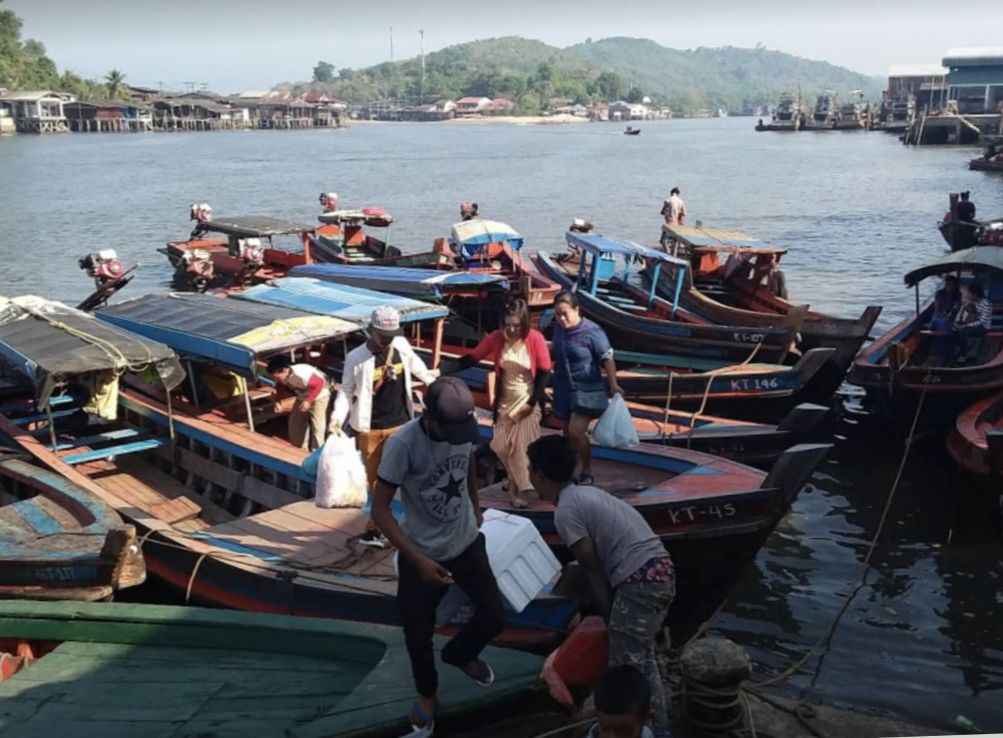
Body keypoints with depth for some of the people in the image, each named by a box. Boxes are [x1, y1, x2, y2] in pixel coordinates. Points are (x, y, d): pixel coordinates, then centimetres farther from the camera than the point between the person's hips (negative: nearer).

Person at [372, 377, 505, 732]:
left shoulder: (464, 427, -13)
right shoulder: (403, 443, -28)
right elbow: (380, 509, -23)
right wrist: (417, 560, -27)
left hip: (467, 543, 4)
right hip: (422, 555, -4)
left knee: (494, 617, 6)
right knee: (418, 637, 8)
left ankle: (459, 653, 39)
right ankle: (427, 693, 39)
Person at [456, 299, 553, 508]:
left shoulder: (535, 339, -18)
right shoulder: (497, 337, -11)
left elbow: (545, 372, -11)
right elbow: (471, 358, -10)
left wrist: (532, 402, -14)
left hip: (527, 401, -3)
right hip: (505, 401, 3)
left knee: (522, 446, -5)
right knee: (501, 446, 7)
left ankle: (520, 489, 7)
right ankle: (515, 482, 30)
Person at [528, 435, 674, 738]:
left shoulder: (565, 511, -8)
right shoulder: (586, 492, 19)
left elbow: (593, 571, -8)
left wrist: (609, 618, 0)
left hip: (640, 582, -10)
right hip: (661, 571, 10)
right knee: (642, 657, 24)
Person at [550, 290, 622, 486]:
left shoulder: (591, 331, -18)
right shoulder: (559, 328, -1)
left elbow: (607, 359, -14)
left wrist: (613, 385, -19)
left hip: (587, 389, -6)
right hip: (563, 389, 6)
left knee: (576, 431, -16)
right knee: (568, 433, 13)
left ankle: (587, 472, 3)